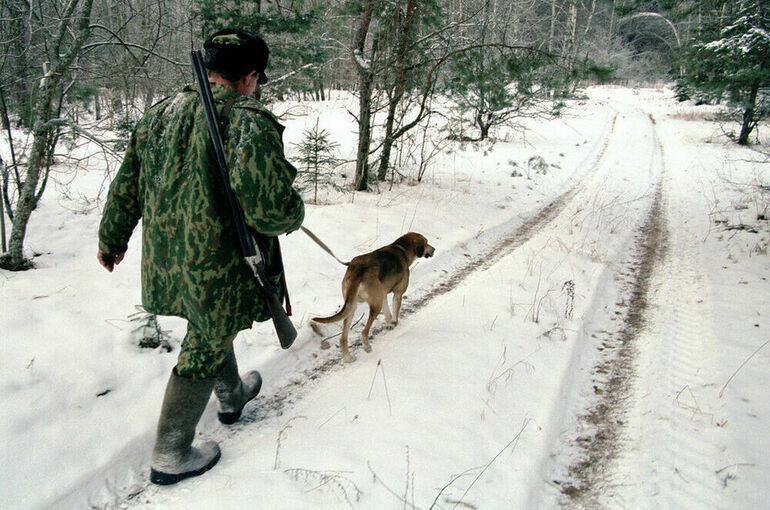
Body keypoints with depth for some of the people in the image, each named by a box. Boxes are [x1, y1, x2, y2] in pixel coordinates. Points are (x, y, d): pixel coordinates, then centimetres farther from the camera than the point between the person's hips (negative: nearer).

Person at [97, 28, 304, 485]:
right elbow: (273, 209, -28)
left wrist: (112, 238, 27)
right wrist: (294, 212, -4)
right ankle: (171, 456, 25)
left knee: (212, 327, 29)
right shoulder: (249, 122, -21)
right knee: (204, 352, 10)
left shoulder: (160, 114, 3)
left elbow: (126, 187, 12)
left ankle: (232, 396, 54)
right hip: (220, 268, -7)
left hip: (165, 260, 8)